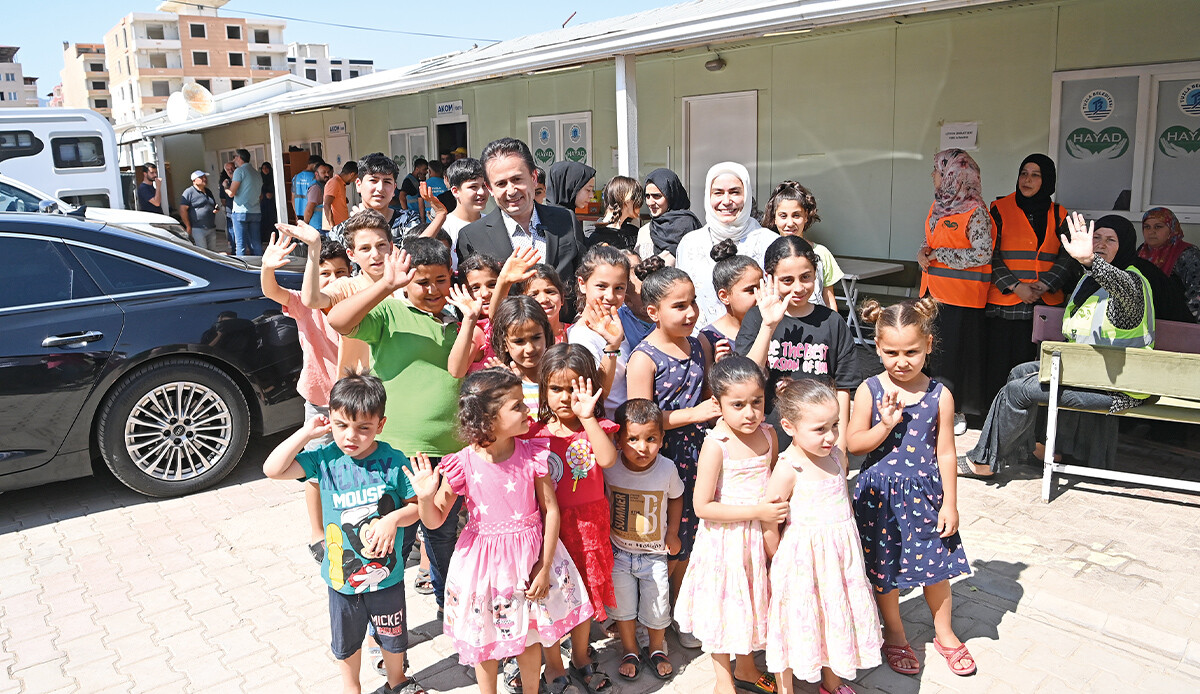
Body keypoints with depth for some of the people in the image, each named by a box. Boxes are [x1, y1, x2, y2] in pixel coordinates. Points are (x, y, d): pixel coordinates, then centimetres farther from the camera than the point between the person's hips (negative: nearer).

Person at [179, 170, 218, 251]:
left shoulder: (208, 192, 19)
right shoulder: (189, 192, -4)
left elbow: (213, 205, 32)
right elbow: (183, 210, -10)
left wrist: (216, 209, 6)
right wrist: (188, 227, -14)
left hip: (211, 229, 7)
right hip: (197, 229, -7)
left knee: (213, 252, 8)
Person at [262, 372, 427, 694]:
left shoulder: (393, 461, -16)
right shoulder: (326, 459, -11)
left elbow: (416, 505, -8)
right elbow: (273, 469, -18)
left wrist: (394, 518, -27)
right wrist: (306, 433, -21)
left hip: (387, 574, -1)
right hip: (341, 576, 1)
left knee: (392, 636, 22)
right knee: (346, 641, 22)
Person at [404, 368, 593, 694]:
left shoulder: (533, 454, -12)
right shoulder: (463, 464, -16)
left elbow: (551, 510, -6)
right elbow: (435, 520, -6)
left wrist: (544, 567, -6)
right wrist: (425, 496, -28)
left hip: (529, 556, 1)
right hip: (484, 559, -1)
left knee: (530, 634, 17)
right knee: (485, 637, 15)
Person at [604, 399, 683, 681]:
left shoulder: (667, 469, -18)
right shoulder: (609, 467, -20)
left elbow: (676, 498, 3)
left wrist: (672, 533, 3)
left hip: (654, 553, 0)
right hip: (618, 551, 0)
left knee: (657, 607, 12)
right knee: (623, 605, 13)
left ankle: (656, 650, 40)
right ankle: (630, 652, 38)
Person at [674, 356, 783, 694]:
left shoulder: (768, 434, -4)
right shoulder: (716, 445, -23)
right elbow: (703, 507, -23)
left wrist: (777, 511, -2)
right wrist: (756, 511, -24)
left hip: (758, 538, 6)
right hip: (725, 538, -5)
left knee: (753, 600, 22)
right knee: (725, 606, 12)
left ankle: (746, 667, 46)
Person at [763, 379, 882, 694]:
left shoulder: (838, 457, -2)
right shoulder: (788, 469, -23)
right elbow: (769, 524, -17)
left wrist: (844, 541, 11)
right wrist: (783, 562, -6)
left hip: (840, 554, 6)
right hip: (801, 559, -6)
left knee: (837, 619, 20)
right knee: (797, 623, 8)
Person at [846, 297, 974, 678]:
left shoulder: (940, 395, -7)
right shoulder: (869, 391, -10)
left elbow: (945, 453, -2)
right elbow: (854, 443, -9)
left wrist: (949, 503, -2)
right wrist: (886, 424, -23)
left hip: (924, 491, 1)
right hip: (879, 493, 0)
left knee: (935, 563, 14)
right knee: (883, 568, 12)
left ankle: (944, 633, 39)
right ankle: (895, 636, 35)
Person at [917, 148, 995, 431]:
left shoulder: (975, 211, -12)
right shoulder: (939, 204, 12)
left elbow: (982, 254, -16)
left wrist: (940, 255, -14)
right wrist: (923, 251, -1)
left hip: (960, 294, -7)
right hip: (933, 290, 7)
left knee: (952, 352, -1)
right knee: (931, 349, 10)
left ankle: (955, 414, 10)